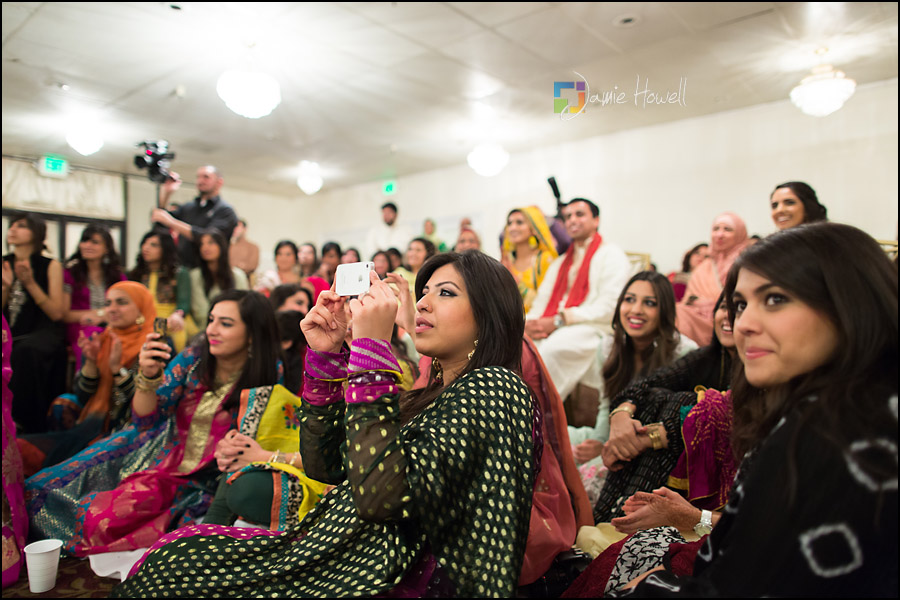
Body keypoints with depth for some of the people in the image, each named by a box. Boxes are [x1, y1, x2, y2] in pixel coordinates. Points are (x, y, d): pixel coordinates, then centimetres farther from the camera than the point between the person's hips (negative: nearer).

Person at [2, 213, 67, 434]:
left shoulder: (50, 266, 4)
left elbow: (57, 314, -3)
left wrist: (30, 283, -11)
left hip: (43, 333, -3)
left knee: (26, 350, -37)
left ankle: (22, 421, -25)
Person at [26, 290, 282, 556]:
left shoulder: (269, 375, -16)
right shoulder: (193, 358, -9)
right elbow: (145, 422, -8)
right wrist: (148, 376, -24)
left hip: (198, 480, -3)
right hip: (160, 450, 4)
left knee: (103, 521, -16)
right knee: (43, 488, -2)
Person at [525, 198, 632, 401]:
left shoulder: (611, 254, 6)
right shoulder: (560, 262, 29)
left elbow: (609, 308, -9)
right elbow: (541, 302, 20)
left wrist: (558, 320, -17)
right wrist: (529, 323, -5)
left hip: (593, 330, -5)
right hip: (552, 330, 6)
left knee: (549, 349, -36)